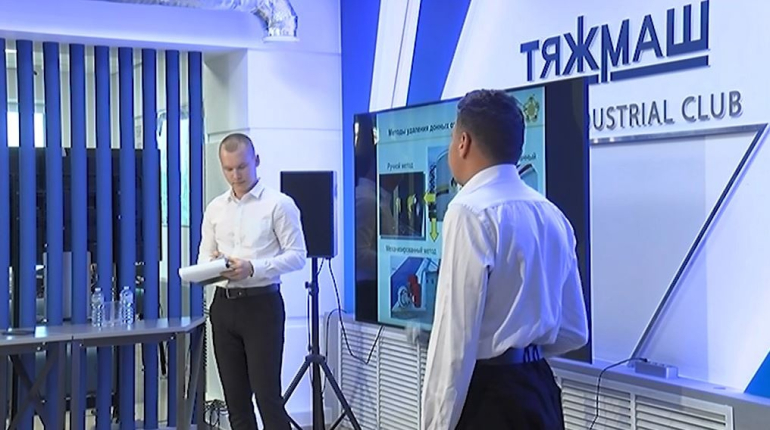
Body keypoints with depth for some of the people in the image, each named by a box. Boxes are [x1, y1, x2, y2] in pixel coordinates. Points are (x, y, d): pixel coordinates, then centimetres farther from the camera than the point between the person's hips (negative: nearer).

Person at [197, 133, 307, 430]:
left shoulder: (279, 204, -5)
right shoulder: (215, 208, 12)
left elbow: (297, 255, -9)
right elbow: (204, 255, 13)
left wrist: (253, 268, -22)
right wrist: (212, 264, -12)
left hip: (262, 304, -5)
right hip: (223, 305, 6)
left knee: (267, 394, -7)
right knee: (235, 396, 10)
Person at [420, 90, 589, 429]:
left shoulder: (471, 211, -15)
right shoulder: (551, 214, 8)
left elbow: (456, 335, -19)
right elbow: (573, 332, 14)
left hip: (487, 396, -8)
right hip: (539, 388, 8)